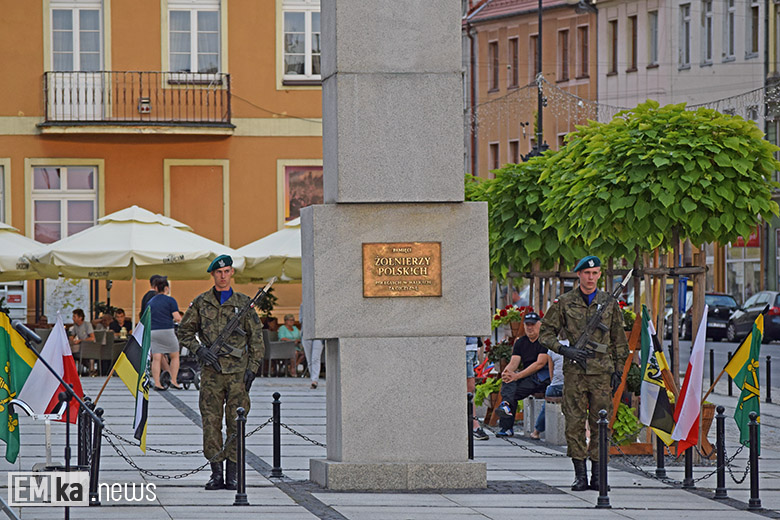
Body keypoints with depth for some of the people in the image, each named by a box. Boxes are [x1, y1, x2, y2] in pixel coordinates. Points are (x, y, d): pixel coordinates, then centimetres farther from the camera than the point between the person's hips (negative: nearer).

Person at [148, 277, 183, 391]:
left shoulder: (150, 302, 13)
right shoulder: (170, 300, -5)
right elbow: (177, 318, -11)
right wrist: (179, 319, 10)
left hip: (153, 331, 5)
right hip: (166, 330, -5)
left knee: (156, 359, 3)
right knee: (175, 356, 10)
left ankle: (157, 383, -2)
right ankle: (173, 381, 5)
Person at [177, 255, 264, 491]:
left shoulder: (243, 303, 7)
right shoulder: (201, 303, 8)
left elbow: (256, 338, 9)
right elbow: (184, 331, 13)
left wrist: (252, 368, 0)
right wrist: (199, 349, -5)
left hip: (238, 371, 0)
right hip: (211, 371, 0)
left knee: (236, 423, -2)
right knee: (211, 422, -2)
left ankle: (232, 474, 2)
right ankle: (216, 472, 2)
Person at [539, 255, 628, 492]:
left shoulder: (609, 303, 9)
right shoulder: (564, 303, 4)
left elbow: (618, 339, 15)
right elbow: (546, 333, 8)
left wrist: (618, 369, 8)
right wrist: (564, 350, -8)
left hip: (601, 371, 1)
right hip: (574, 370, -1)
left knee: (600, 423, 1)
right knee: (574, 423, -3)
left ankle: (597, 474, 7)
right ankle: (580, 474, 2)